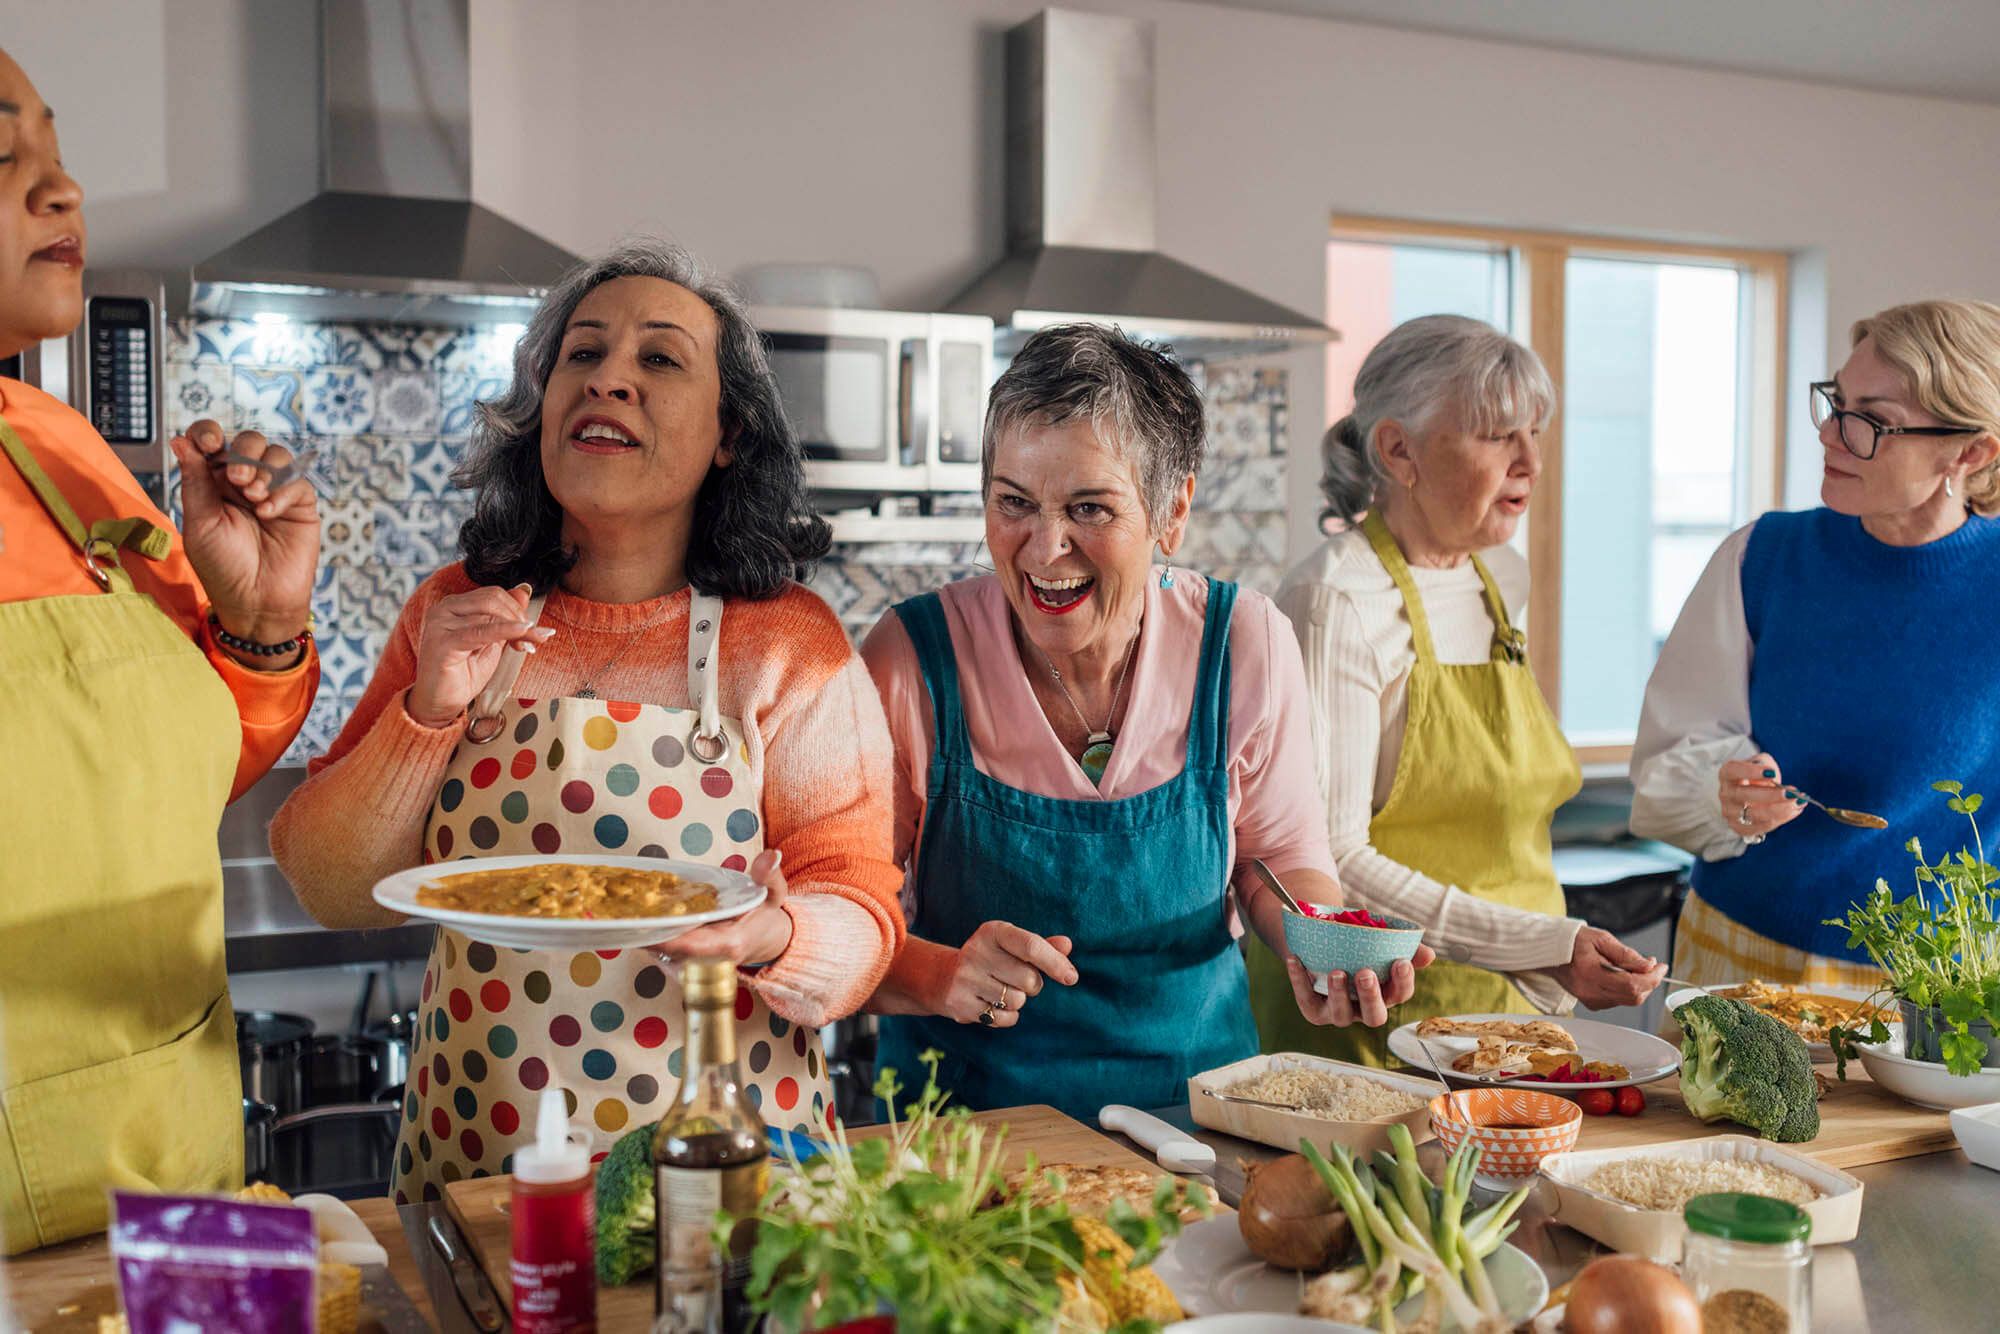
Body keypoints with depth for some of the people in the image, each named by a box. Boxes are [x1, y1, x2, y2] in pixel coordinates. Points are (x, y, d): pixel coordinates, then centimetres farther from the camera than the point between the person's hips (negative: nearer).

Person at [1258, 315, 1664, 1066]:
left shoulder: (1503, 577, 11)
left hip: (1517, 1005, 7)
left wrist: (1557, 958, 16)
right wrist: (1544, 947, -21)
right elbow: (1328, 863, -20)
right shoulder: (1336, 601, -15)